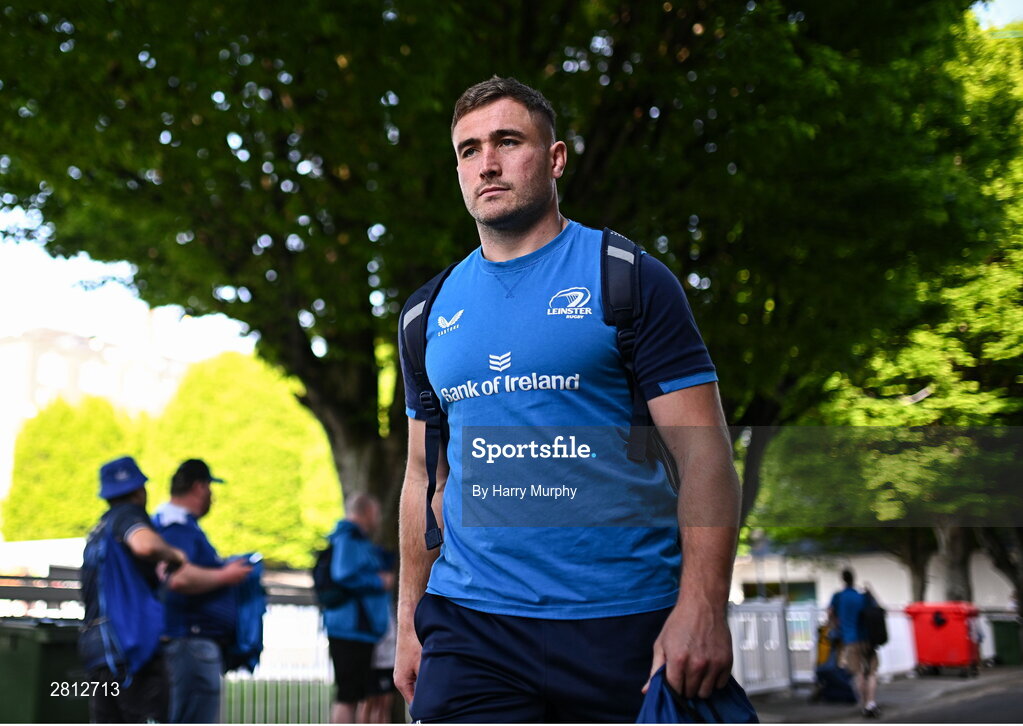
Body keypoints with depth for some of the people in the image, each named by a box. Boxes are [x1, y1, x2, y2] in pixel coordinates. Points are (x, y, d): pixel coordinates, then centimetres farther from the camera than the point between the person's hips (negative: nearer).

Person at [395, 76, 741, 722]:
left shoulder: (630, 280, -1)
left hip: (624, 622, -3)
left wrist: (702, 608, -18)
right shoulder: (431, 315, 12)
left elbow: (704, 454, -7)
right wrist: (410, 621, 13)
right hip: (470, 626, 3)